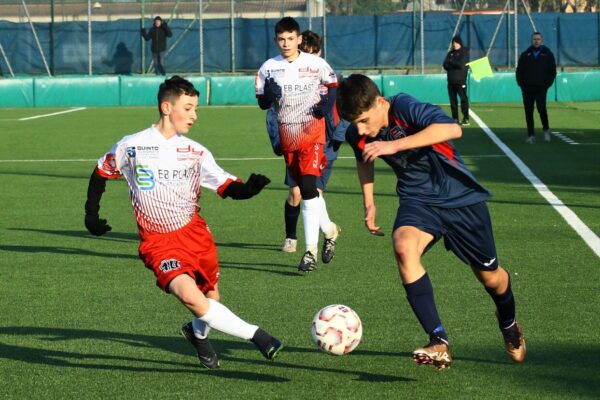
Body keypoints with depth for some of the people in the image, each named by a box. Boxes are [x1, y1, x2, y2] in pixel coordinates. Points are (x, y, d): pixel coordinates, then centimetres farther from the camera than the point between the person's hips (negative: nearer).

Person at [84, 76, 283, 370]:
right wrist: (91, 214, 8)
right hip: (159, 243, -4)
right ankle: (255, 335, -19)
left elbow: (227, 187, -8)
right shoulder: (132, 146, -5)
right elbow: (100, 174, 11)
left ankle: (199, 334, 46)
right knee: (191, 297, -26)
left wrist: (249, 189, -28)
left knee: (211, 298, 11)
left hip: (194, 233, 4)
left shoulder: (195, 152, 0)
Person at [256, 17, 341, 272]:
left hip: (312, 133, -4)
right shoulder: (268, 68, 2)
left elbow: (333, 84, 13)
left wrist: (327, 103, -6)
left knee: (308, 187, -18)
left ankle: (311, 249, -18)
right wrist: (268, 95, -17)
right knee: (304, 190, 13)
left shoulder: (316, 64, -4)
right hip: (287, 136, 4)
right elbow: (263, 104, 6)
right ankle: (329, 230, 38)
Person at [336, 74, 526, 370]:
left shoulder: (404, 108, -26)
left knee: (489, 276, 10)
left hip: (459, 196, -3)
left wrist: (394, 145, -46)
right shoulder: (357, 135, -8)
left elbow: (452, 129, -43)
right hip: (417, 200, 3)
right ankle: (439, 343, -31)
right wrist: (368, 202, 14)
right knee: (403, 248, -30)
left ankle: (508, 323, 47)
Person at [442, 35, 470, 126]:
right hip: (451, 81, 6)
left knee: (463, 99, -11)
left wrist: (451, 62, 0)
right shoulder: (450, 53, 17)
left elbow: (461, 64, -11)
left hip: (460, 80, -6)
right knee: (453, 100, 5)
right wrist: (455, 64, -9)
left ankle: (466, 119, -14)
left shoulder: (464, 52, 2)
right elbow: (445, 65, 6)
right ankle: (455, 119, 9)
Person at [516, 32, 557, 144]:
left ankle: (546, 129, 6)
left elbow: (552, 71, 6)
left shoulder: (547, 54, 6)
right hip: (527, 88, 2)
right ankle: (531, 135, 5)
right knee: (528, 112, 0)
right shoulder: (525, 55, 9)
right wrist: (521, 85, -1)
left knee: (541, 108, -17)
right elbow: (519, 71, 10)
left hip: (541, 88, -2)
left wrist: (547, 84, -5)